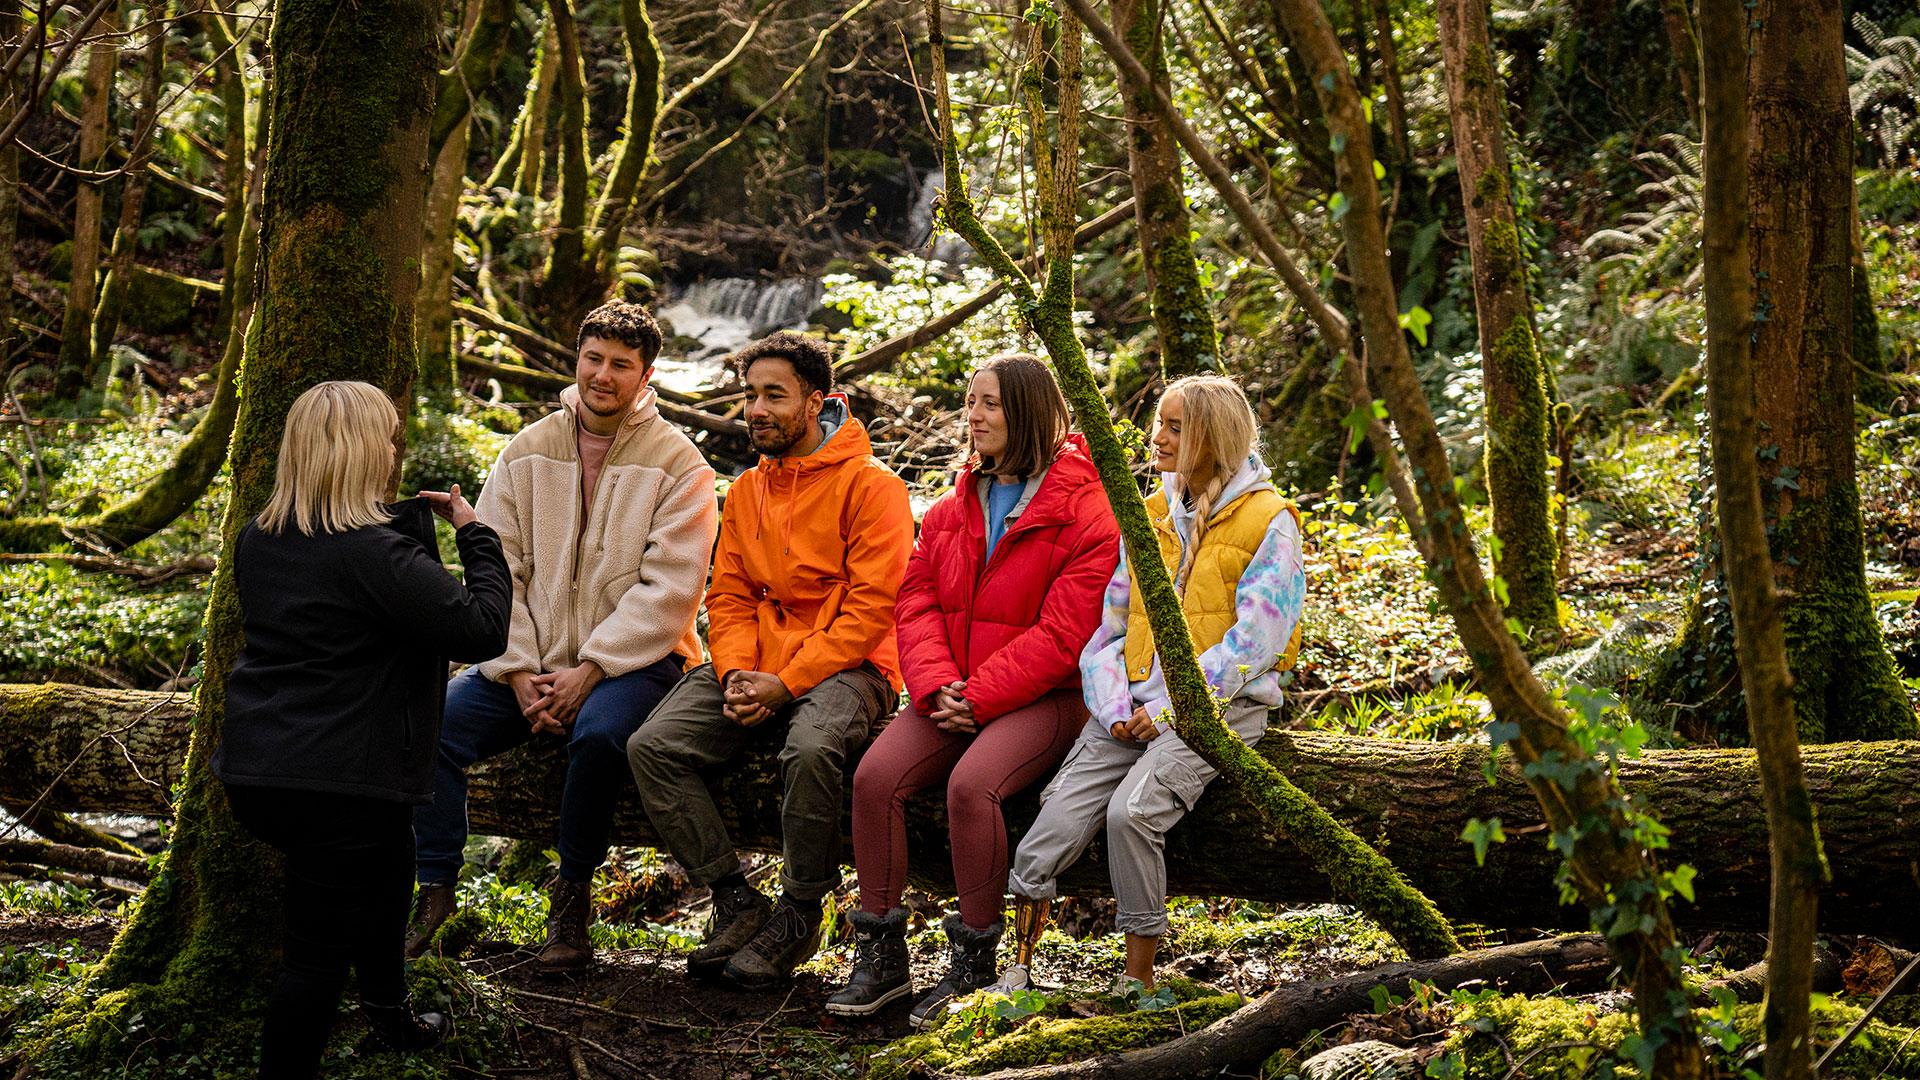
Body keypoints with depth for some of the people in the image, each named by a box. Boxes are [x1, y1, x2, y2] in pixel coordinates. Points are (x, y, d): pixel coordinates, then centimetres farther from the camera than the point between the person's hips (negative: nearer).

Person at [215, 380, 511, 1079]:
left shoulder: (258, 541, 5)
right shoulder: (374, 553, -22)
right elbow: (480, 629, -21)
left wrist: (413, 521, 14)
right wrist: (475, 534, -6)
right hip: (338, 785, -9)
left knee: (387, 863, 30)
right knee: (318, 950, 1)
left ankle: (391, 1018, 48)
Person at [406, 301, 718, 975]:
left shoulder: (677, 465, -2)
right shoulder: (528, 452, 10)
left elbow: (667, 590, -10)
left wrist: (589, 672, -18)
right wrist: (520, 673, -9)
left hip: (633, 661, -4)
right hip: (530, 661, 4)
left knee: (598, 733, -36)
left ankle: (572, 900, -15)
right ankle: (434, 888, -6)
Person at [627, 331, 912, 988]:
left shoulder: (870, 485, -5)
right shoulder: (745, 492, 17)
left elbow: (872, 608, -12)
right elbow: (728, 598, 16)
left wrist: (785, 683, -18)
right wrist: (736, 673, -6)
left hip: (846, 666, -6)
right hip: (757, 666, 6)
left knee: (810, 748, -38)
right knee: (651, 746, -16)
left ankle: (800, 915, -14)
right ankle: (736, 902, -6)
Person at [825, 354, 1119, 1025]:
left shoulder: (1086, 513, -6)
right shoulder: (951, 511, 15)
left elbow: (1061, 635, -13)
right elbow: (917, 603, 8)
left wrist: (979, 696, -17)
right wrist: (936, 686, -11)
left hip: (1043, 697, -6)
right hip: (954, 696, 6)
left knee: (971, 786, -32)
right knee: (875, 775, -19)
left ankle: (974, 965, -16)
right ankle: (881, 956, -9)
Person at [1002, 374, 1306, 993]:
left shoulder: (1268, 523, -3)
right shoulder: (1151, 516, 16)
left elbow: (1253, 641, -10)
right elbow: (1111, 622, 14)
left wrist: (1168, 707, -14)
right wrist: (1114, 704, -3)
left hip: (1218, 705, -5)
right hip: (1134, 705, 5)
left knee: (1131, 812, -29)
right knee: (1050, 830, -15)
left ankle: (1139, 977, -14)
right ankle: (1016, 973, -3)